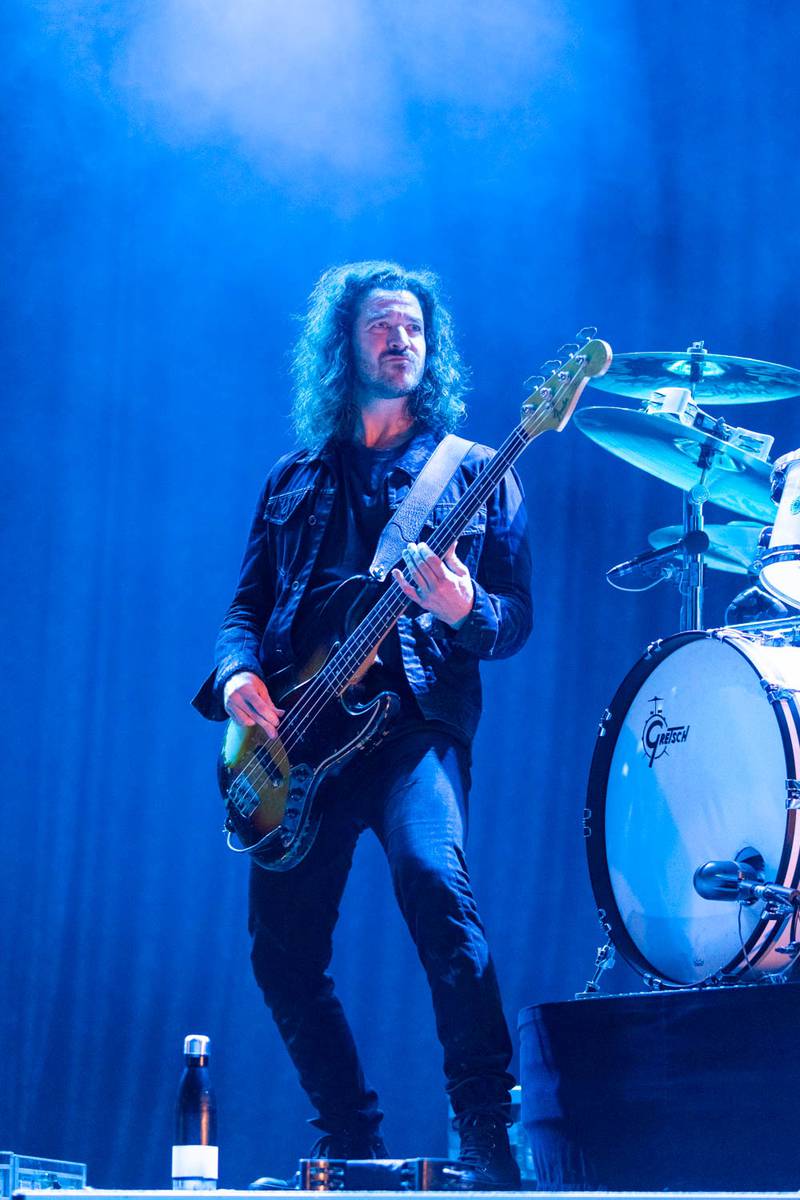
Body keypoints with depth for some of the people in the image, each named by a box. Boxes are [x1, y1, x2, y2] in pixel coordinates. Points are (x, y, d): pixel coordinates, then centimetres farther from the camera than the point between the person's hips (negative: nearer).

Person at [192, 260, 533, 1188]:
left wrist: (465, 610, -18)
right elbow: (247, 605, 18)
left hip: (413, 721, -4)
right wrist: (236, 673, -4)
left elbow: (517, 619, 5)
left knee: (432, 876, -31)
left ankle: (488, 1133, -26)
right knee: (283, 950, -2)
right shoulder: (296, 480, 21)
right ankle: (352, 1140, 16)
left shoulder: (472, 472, 12)